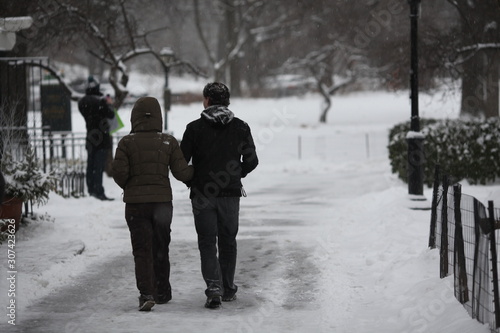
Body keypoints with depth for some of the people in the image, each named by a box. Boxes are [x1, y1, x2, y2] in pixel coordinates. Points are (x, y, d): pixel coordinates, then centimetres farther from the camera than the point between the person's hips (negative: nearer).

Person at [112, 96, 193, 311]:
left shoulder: (127, 143, -6)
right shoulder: (168, 142, -2)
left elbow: (119, 172, -10)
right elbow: (180, 172, -4)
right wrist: (194, 171, 17)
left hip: (135, 203, -2)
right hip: (162, 201, 2)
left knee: (142, 250, 1)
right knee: (160, 249, 17)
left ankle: (146, 293, -14)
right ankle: (162, 292, 26)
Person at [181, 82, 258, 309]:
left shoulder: (195, 128, -5)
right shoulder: (240, 127, 2)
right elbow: (251, 161, 3)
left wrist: (191, 182, 13)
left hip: (202, 194, -2)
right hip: (231, 194, 2)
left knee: (207, 243, 2)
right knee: (228, 241, 15)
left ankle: (214, 287, -13)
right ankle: (228, 289, 22)